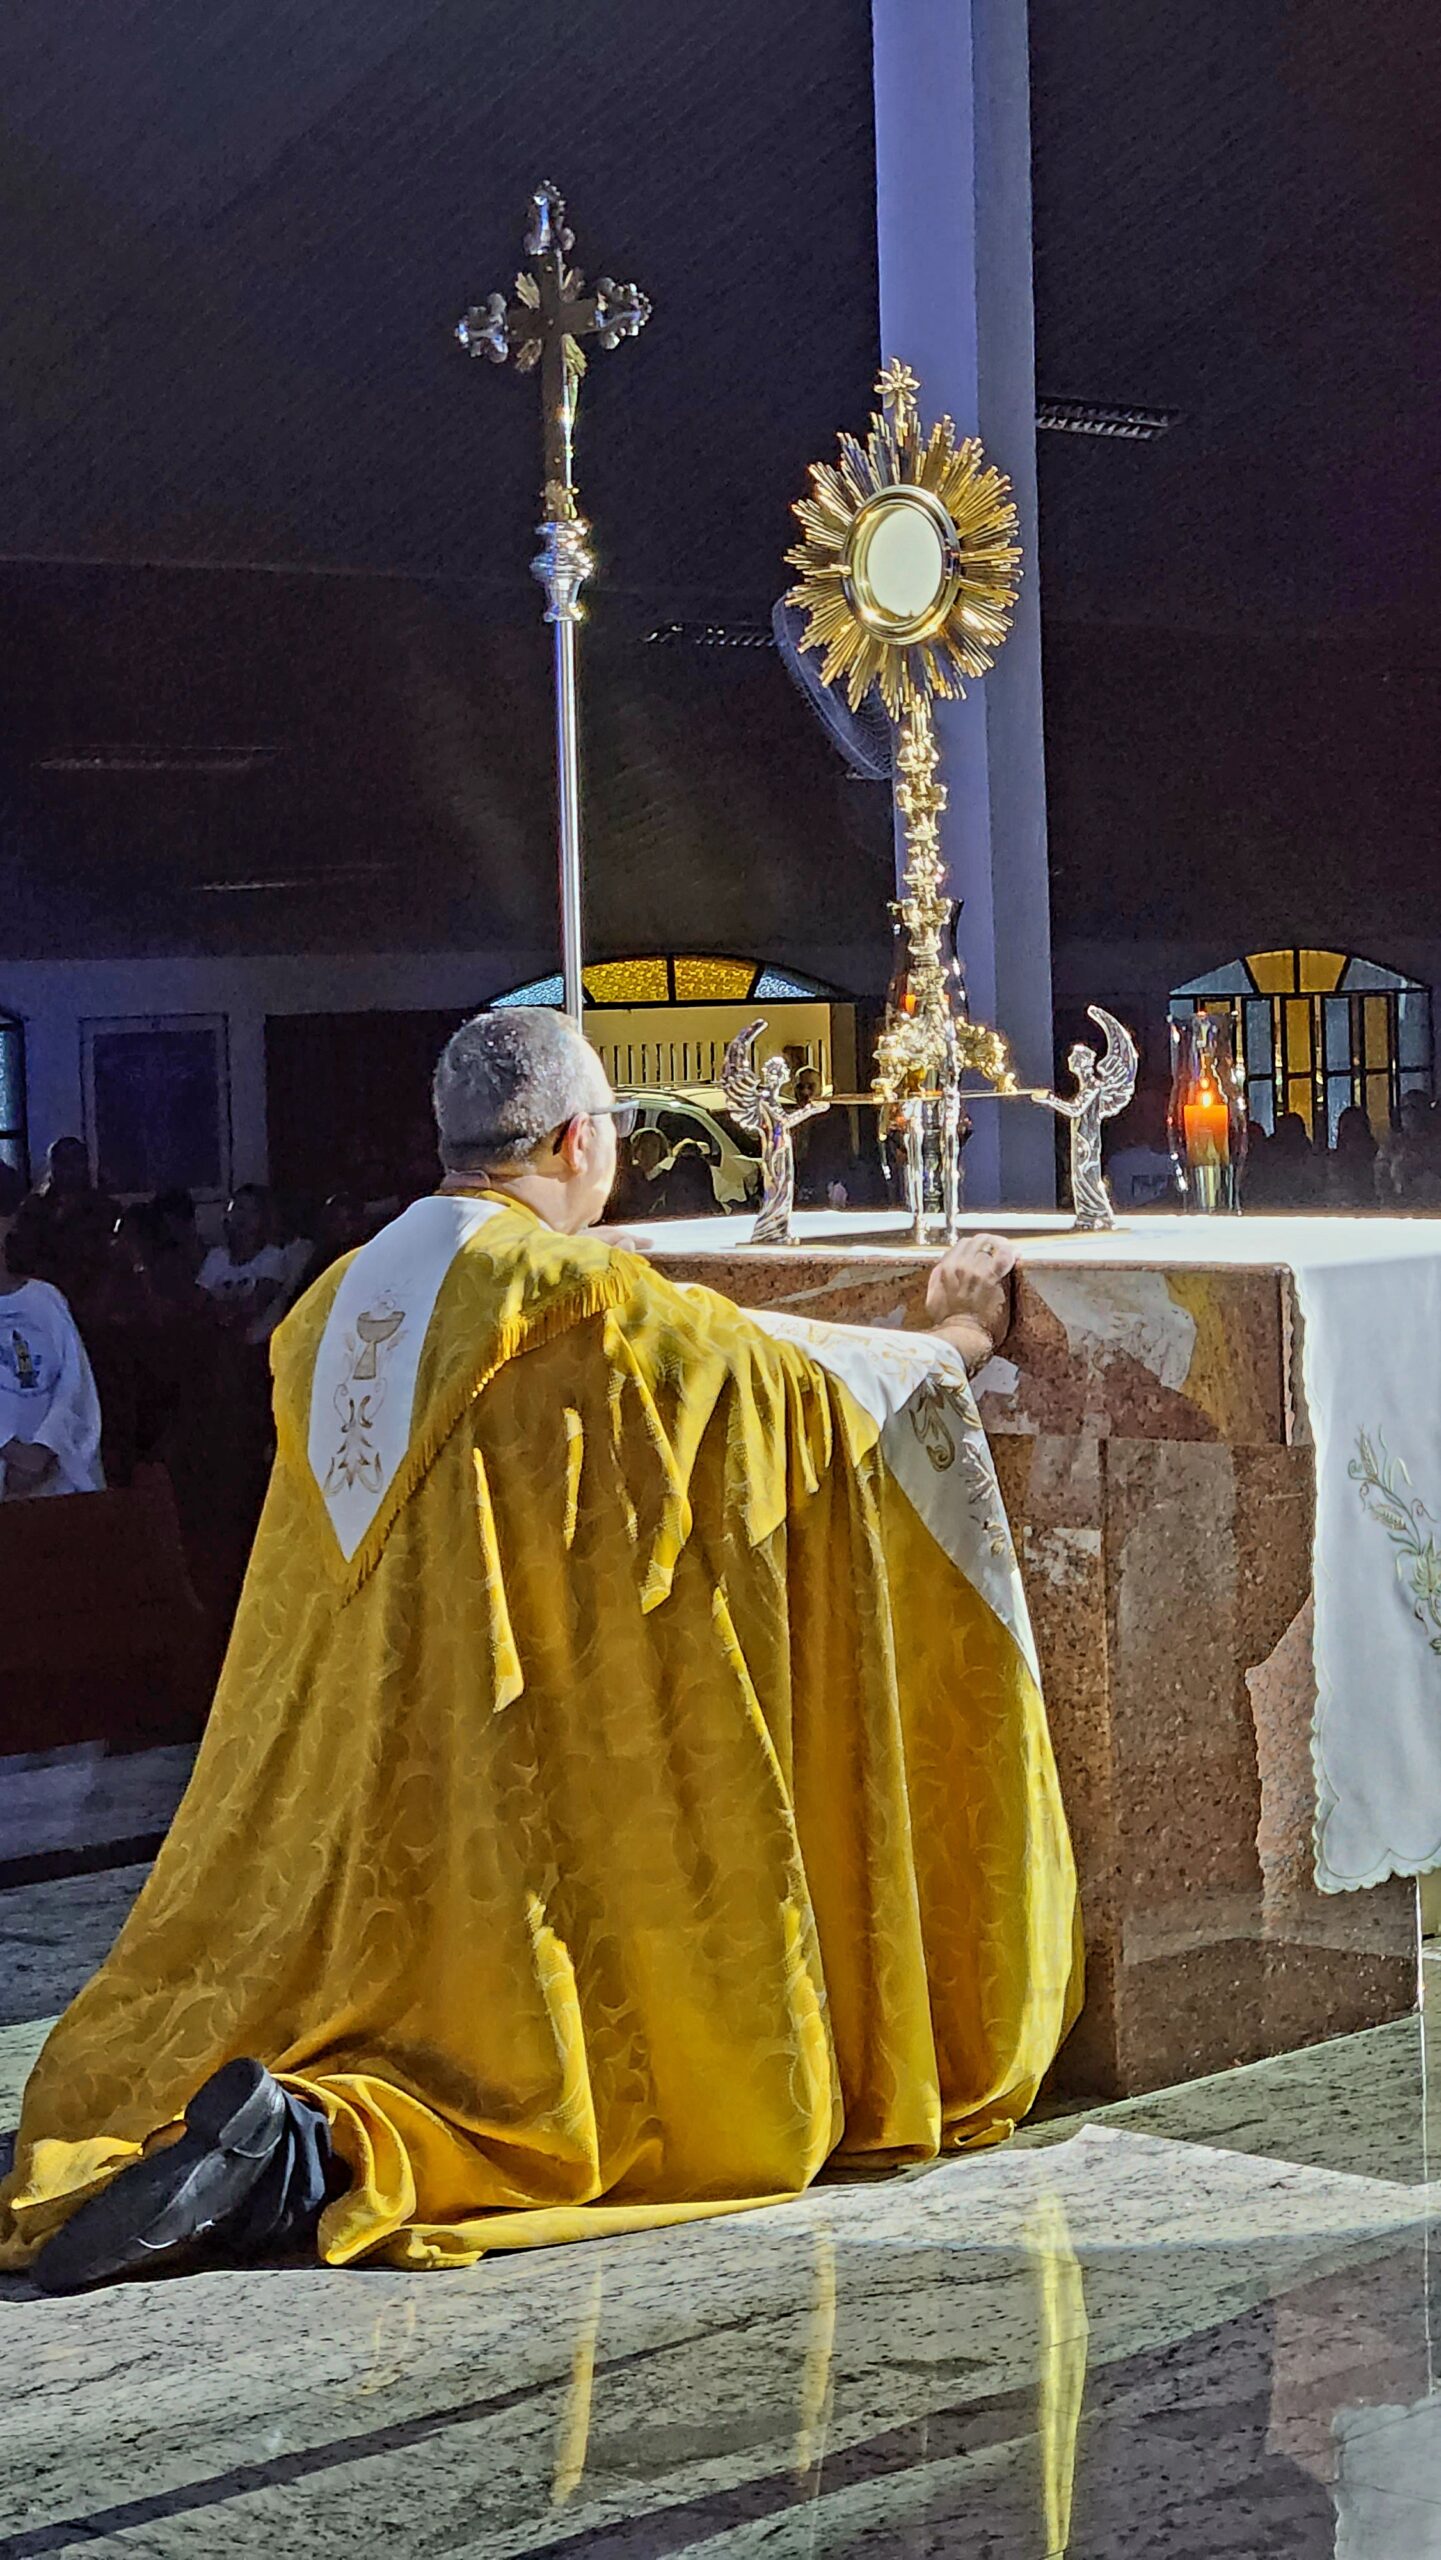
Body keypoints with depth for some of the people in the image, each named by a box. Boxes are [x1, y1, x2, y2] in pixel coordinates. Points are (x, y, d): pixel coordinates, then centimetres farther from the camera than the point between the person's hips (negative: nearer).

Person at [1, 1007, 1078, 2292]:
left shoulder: (334, 1308, 10)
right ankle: (323, 2145, -20)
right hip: (540, 1810, -6)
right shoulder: (590, 1298, -11)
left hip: (353, 1814, 7)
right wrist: (950, 1344, 19)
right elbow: (809, 1385, -1)